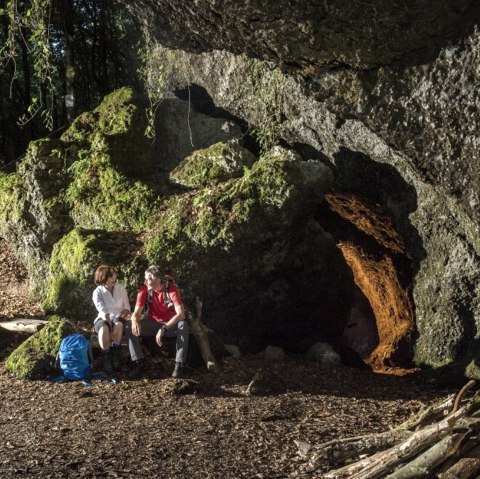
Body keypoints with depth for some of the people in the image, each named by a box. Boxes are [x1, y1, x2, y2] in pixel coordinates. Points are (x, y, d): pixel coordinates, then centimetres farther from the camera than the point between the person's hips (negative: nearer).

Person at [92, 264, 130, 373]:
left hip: (118, 319, 2)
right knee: (104, 328, -38)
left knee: (118, 324, -36)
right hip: (103, 319, -2)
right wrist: (111, 325, -32)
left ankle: (115, 355, -24)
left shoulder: (121, 288, 6)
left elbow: (127, 307, 5)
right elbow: (103, 311, -18)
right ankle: (106, 358, -25)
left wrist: (123, 313, -19)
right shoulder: (98, 292, -4)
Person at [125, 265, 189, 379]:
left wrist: (164, 328, -40)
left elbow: (181, 313, -29)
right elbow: (136, 312, -11)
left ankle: (179, 365, -31)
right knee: (129, 325, -20)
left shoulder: (171, 289, -19)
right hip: (152, 324, 3)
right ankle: (138, 364, -23)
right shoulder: (144, 289, -10)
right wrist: (135, 321, -37)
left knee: (183, 325, -35)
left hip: (170, 325, -3)